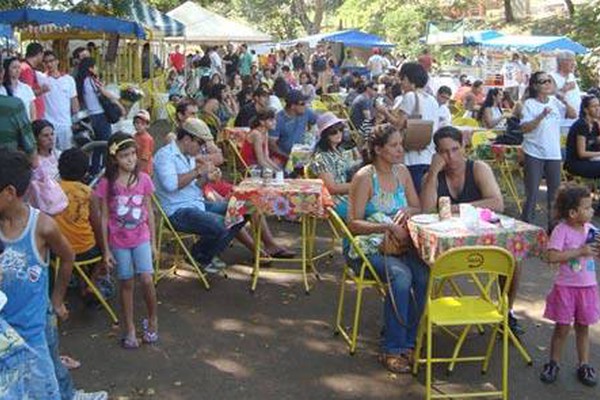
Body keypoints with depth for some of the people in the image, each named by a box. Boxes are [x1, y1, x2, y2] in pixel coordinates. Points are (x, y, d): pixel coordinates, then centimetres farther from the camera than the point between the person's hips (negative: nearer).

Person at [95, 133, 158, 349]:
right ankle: (130, 329, 23)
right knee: (126, 283, 9)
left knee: (146, 279, -9)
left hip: (141, 238, 1)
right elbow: (104, 218, -4)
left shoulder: (143, 179, -4)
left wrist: (153, 242, 5)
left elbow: (149, 212, 4)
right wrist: (106, 249, -4)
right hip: (119, 241, 0)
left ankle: (152, 319, 17)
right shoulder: (107, 183, -9)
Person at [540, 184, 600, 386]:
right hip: (565, 286, -4)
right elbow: (552, 256, -26)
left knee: (583, 327, 15)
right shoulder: (561, 230, -16)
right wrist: (580, 251, -25)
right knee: (562, 327, 6)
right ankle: (553, 363, 23)